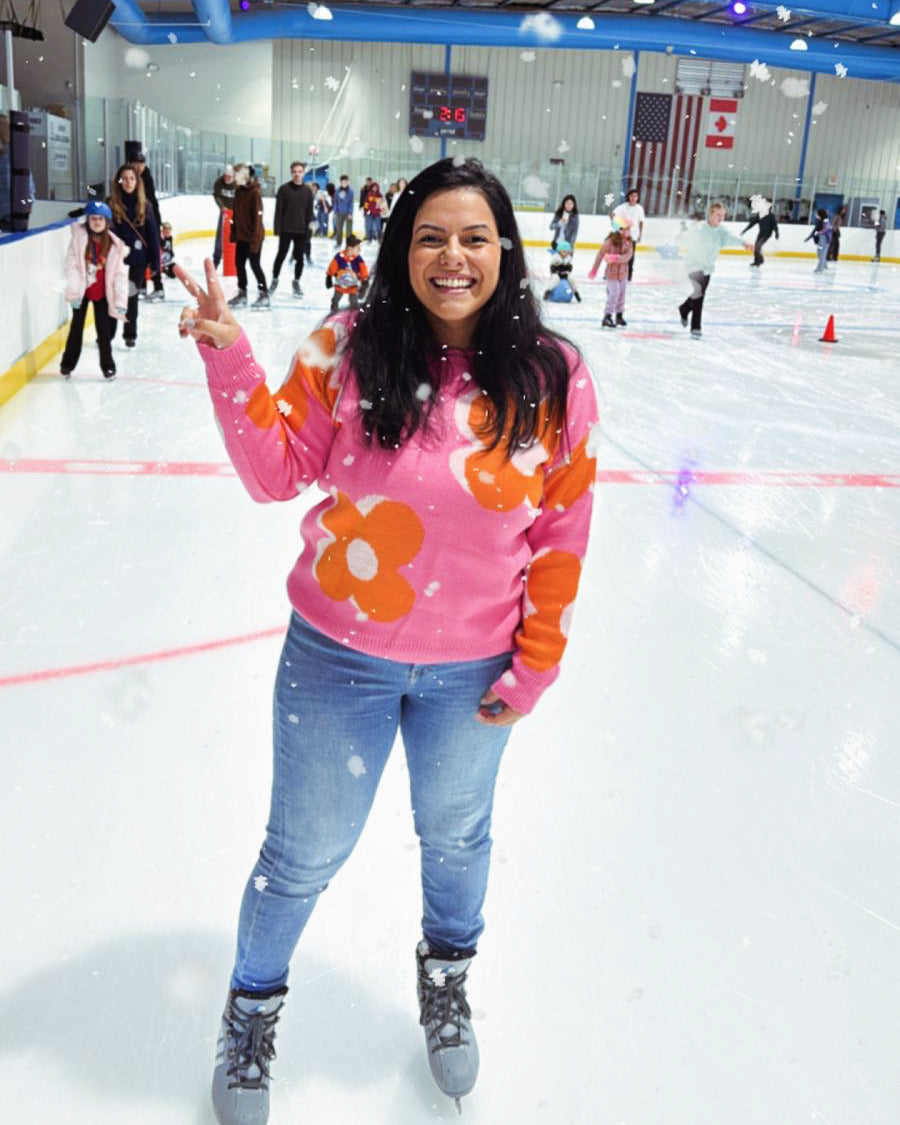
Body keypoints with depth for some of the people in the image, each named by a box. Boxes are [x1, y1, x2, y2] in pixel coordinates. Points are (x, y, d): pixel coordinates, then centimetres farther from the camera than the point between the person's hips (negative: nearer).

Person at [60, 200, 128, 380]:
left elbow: (120, 273, -7)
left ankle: (107, 365, 19)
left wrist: (120, 301, -11)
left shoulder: (114, 244, -8)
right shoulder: (79, 237, -11)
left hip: (102, 292, 0)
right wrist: (74, 292, -17)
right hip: (82, 290, 0)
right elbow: (71, 265, -12)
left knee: (103, 329, 6)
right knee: (76, 327, 10)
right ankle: (68, 364, 23)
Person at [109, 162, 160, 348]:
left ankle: (130, 335, 23)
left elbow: (152, 235, 3)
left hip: (137, 259, 1)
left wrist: (155, 261, 0)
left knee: (132, 297, 10)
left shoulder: (143, 206, 2)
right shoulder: (111, 204, -3)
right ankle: (107, 333, 18)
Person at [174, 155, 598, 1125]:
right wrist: (229, 359, -22)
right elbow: (277, 472, -9)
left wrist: (534, 665, -2)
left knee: (456, 836, 24)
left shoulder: (553, 379, -9)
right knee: (304, 854, 15)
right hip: (338, 656, -1)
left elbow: (562, 534, -4)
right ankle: (252, 1006, 46)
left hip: (472, 670, 2)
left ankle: (446, 978, 58)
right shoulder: (350, 349, -12)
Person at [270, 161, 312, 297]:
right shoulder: (284, 189, -3)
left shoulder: (307, 190, 4)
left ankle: (296, 282, 20)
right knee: (281, 255, 5)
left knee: (300, 257, 6)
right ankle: (275, 279, 21)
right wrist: (277, 229, -10)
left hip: (301, 231, 2)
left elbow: (309, 211, 6)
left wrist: (308, 229, 1)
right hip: (286, 229, -2)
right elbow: (278, 210, -5)